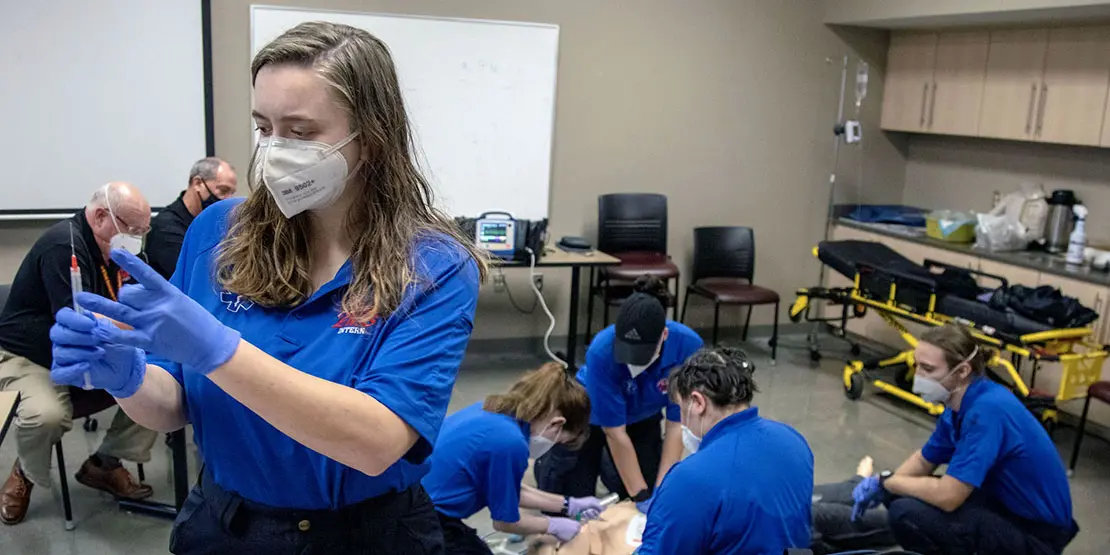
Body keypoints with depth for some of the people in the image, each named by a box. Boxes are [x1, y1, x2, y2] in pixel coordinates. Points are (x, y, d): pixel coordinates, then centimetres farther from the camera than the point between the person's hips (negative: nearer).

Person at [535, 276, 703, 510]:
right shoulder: (601, 351, -39)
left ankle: (610, 460, 31)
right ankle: (549, 456, 27)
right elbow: (615, 432, -30)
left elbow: (677, 423, -24)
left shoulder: (688, 346, -33)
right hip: (590, 415, -2)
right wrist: (642, 496, -28)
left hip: (642, 418, 3)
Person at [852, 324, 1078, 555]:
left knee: (906, 513, -24)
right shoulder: (960, 402, -2)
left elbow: (947, 496, -31)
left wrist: (887, 482, -14)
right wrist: (882, 484, -5)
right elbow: (924, 460, 13)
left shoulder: (987, 410, -29)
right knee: (898, 495, 3)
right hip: (1005, 503, 9)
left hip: (1036, 533, -8)